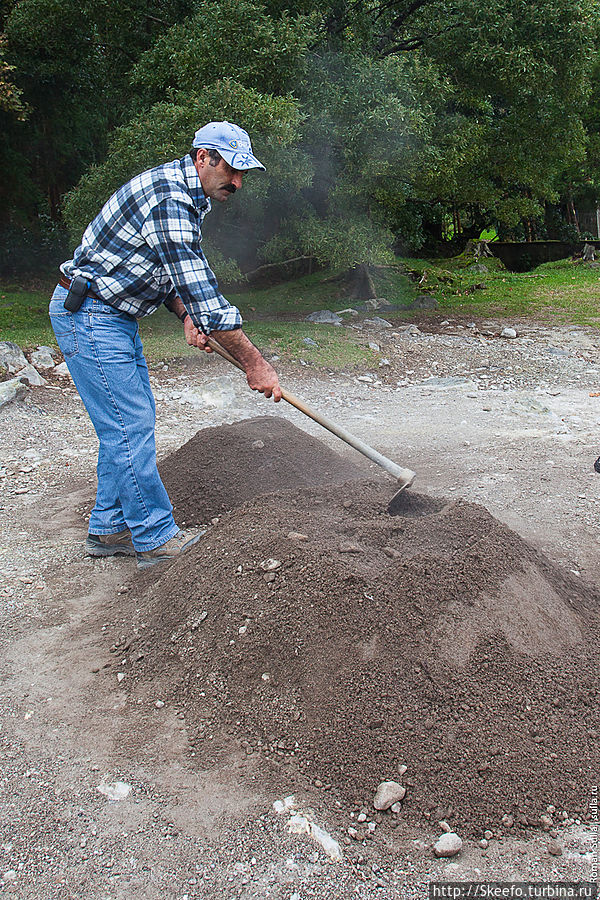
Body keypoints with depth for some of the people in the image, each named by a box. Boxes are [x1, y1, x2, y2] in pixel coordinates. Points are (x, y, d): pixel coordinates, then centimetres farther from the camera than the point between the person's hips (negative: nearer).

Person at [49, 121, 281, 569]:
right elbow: (200, 289, -29)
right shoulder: (168, 199, -24)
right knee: (130, 426, -8)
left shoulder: (186, 195, 11)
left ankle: (110, 529, 21)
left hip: (113, 314, 10)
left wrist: (187, 315, 0)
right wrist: (254, 363, -26)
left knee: (132, 420, 12)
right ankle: (156, 540, 1)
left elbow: (171, 269, 19)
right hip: (88, 316, -10)